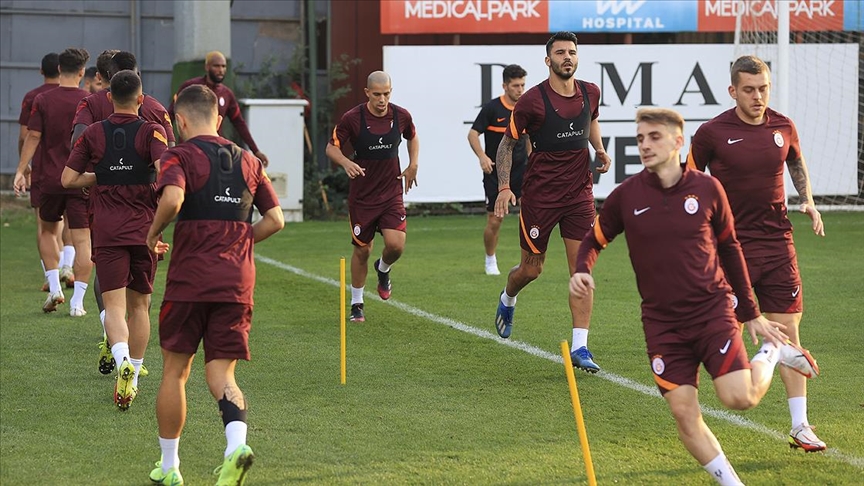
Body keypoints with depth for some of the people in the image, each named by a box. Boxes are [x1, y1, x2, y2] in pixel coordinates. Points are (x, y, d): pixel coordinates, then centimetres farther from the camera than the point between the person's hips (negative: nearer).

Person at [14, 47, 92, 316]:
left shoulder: (42, 100, -2)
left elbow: (33, 137, -6)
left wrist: (21, 170, -2)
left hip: (50, 179, 1)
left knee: (48, 231, 21)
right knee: (82, 239, 0)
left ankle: (54, 287, 9)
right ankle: (77, 301, -5)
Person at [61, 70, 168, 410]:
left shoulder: (92, 134, 2)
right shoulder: (151, 132, -4)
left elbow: (68, 179, 1)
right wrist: (158, 194, 2)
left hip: (107, 232, 0)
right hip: (144, 228, 0)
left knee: (114, 305, -6)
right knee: (139, 305, 14)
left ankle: (123, 361, -34)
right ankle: (133, 380, 20)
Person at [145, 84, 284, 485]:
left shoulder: (179, 157, -3)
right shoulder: (248, 161, 13)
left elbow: (171, 199, -23)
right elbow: (275, 219, 13)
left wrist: (153, 234, -6)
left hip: (189, 281, -4)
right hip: (237, 284, 4)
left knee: (175, 372, 10)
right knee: (221, 374, 4)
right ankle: (236, 443, -24)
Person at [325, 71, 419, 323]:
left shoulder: (401, 116, -4)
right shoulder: (352, 118, -13)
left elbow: (412, 137, 18)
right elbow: (331, 147, -5)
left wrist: (413, 165, 6)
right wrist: (346, 162, -24)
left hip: (392, 193, 2)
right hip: (362, 195, -1)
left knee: (396, 245, -15)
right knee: (362, 250, 5)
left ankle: (383, 269, 22)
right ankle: (356, 304, 23)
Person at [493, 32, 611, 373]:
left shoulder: (590, 93, 1)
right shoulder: (532, 101, -13)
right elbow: (507, 143, -3)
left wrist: (600, 150, 9)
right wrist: (504, 187, -13)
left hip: (579, 193, 3)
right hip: (540, 194, -3)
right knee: (531, 269, 9)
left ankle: (579, 346, -4)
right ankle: (507, 300, 45)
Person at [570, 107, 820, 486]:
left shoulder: (707, 189, -4)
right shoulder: (626, 196, -3)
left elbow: (729, 248, 8)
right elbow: (593, 241, 11)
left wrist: (751, 313, 11)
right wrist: (581, 272, -12)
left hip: (712, 309, -1)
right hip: (662, 322, 1)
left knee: (739, 398, -15)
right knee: (684, 413, -4)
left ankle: (772, 352, 16)